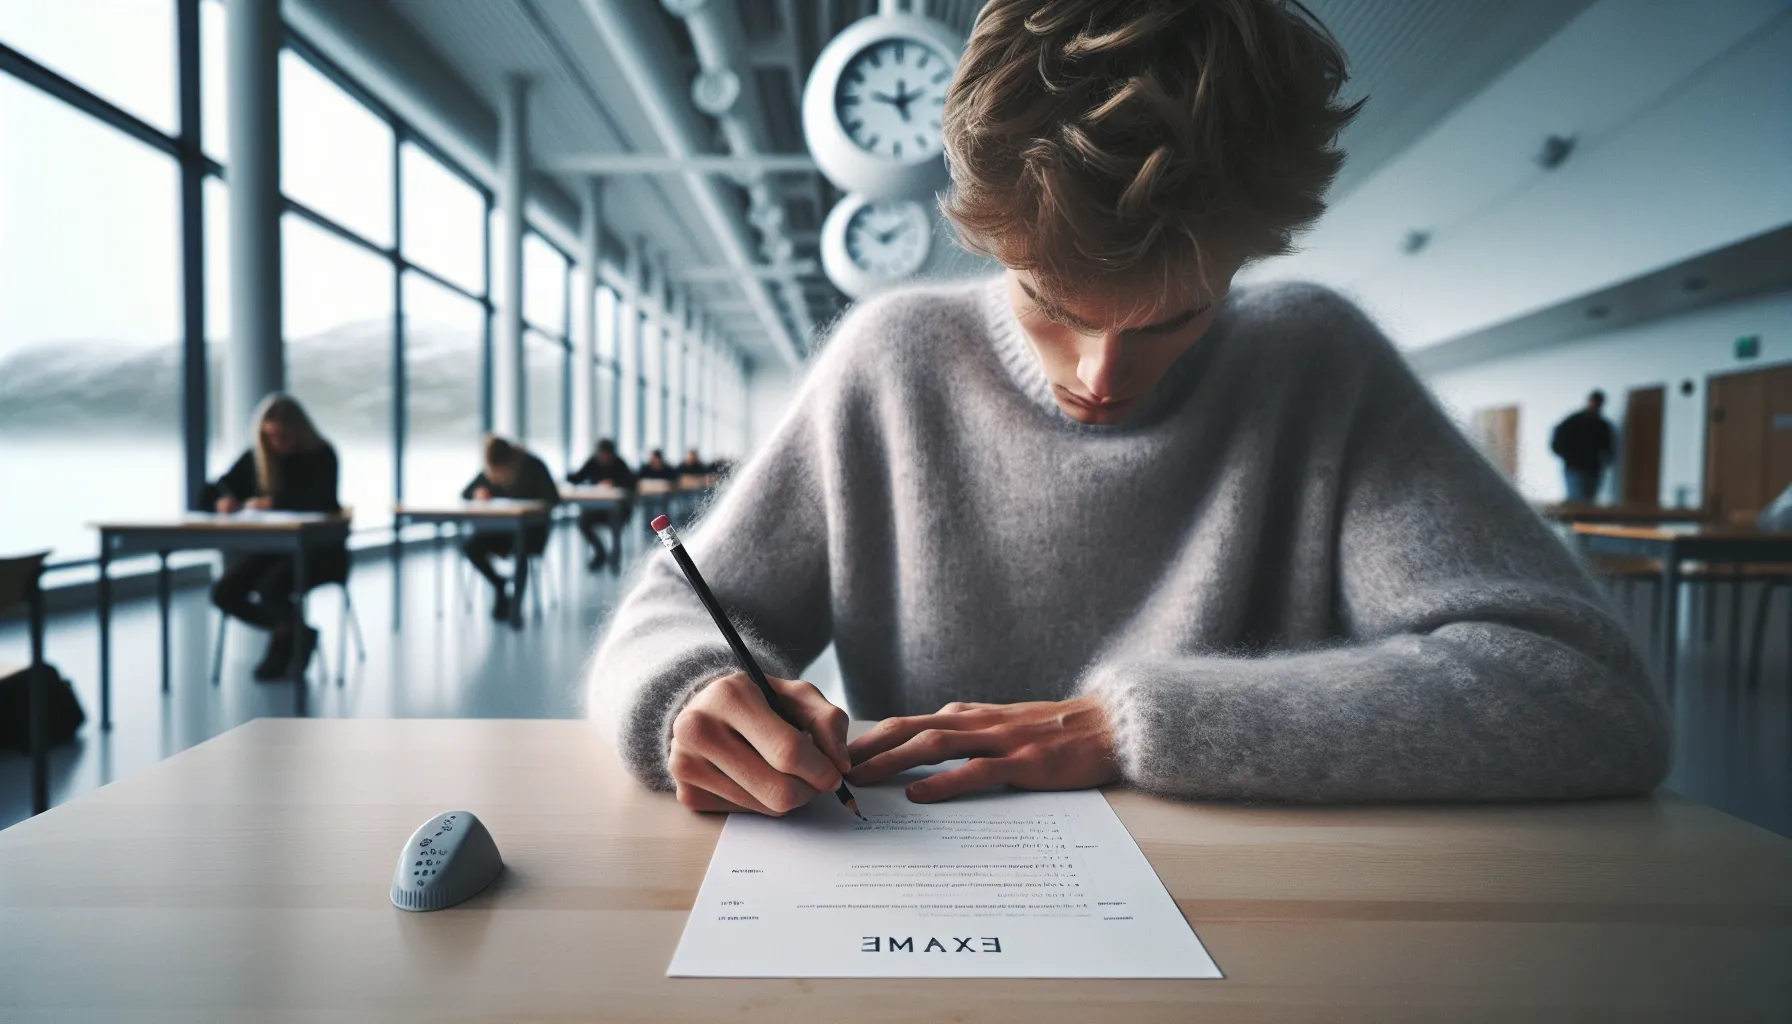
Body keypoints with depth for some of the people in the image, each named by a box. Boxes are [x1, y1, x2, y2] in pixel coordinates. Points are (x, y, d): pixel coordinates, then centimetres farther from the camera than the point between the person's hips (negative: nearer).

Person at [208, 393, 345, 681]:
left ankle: (301, 633, 3)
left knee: (270, 589, -30)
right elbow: (222, 486, 7)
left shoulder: (322, 455, -11)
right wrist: (224, 499, -17)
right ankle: (287, 630, 8)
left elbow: (319, 501, -25)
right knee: (224, 593, -15)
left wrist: (273, 502, -35)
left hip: (319, 549, -6)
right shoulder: (255, 456, 4)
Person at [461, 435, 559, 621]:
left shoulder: (533, 467, -15)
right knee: (470, 546, -21)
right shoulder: (489, 472, -4)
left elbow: (553, 498, -21)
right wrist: (477, 493, -18)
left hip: (531, 528, -4)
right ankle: (499, 585, 3)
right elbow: (465, 493, 5)